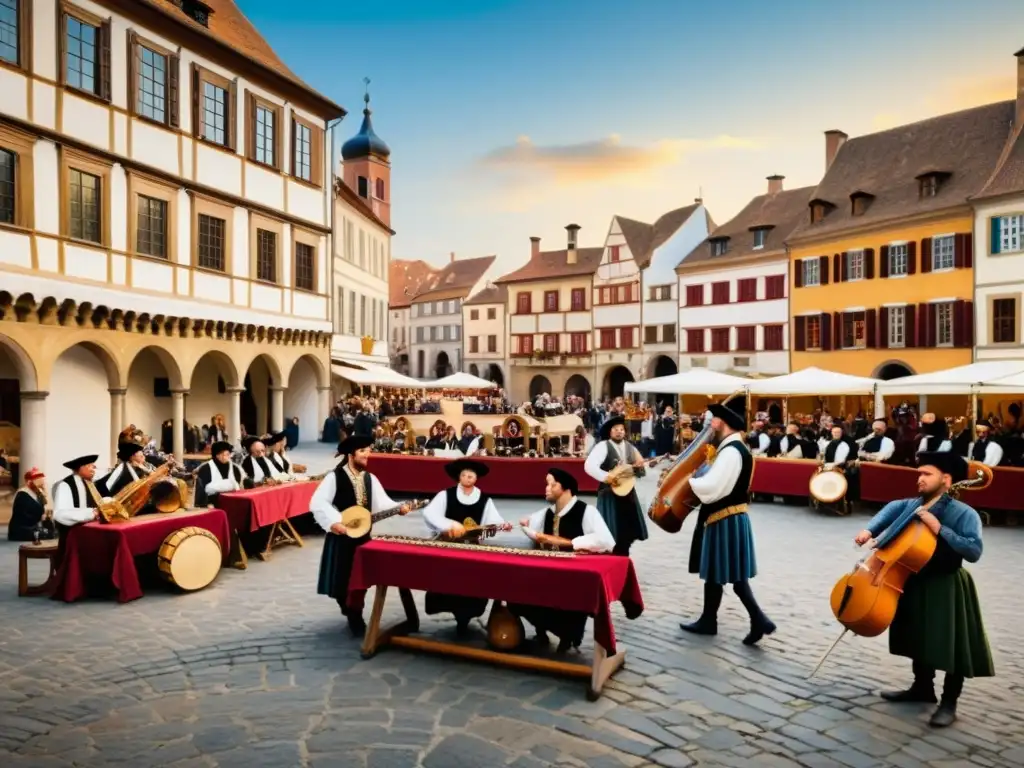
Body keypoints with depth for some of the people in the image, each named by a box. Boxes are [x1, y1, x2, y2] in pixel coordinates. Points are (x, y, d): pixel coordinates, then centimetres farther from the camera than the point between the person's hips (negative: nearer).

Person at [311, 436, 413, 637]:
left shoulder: (370, 478, 7)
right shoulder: (334, 477, -10)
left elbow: (381, 502, 1)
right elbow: (317, 503, -17)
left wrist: (399, 508, -16)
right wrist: (334, 521, -27)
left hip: (363, 535, 4)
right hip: (341, 536, -4)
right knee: (341, 578, 2)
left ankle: (355, 617, 28)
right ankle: (351, 612, 26)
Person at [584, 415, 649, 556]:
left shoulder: (630, 447, 13)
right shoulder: (603, 446, -7)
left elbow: (639, 471, 20)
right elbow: (589, 466, -20)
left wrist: (640, 466, -2)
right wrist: (607, 477, -27)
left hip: (628, 493, 6)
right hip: (610, 495, -6)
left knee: (627, 534, 10)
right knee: (611, 536, -6)